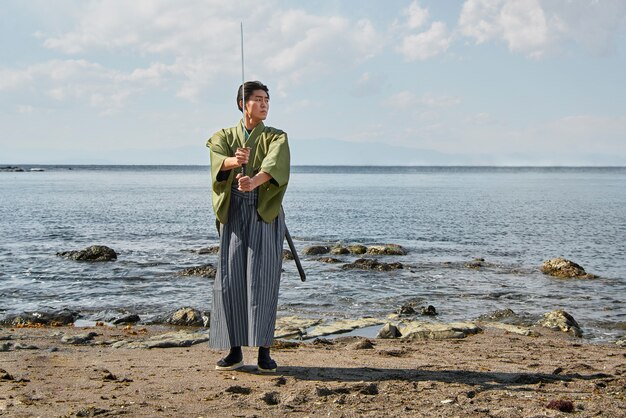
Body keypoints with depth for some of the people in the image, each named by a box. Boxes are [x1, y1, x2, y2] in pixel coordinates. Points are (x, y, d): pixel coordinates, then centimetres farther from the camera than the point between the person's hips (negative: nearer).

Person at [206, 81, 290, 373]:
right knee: (231, 280, -1)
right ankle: (235, 351, 7)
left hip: (265, 216, -2)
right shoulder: (224, 136, 11)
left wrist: (254, 181, -38)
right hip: (234, 215, 2)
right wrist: (233, 161, -37)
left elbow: (276, 164, -17)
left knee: (262, 280, -8)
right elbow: (216, 158, -13)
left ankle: (264, 351, -3)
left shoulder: (276, 138, 6)